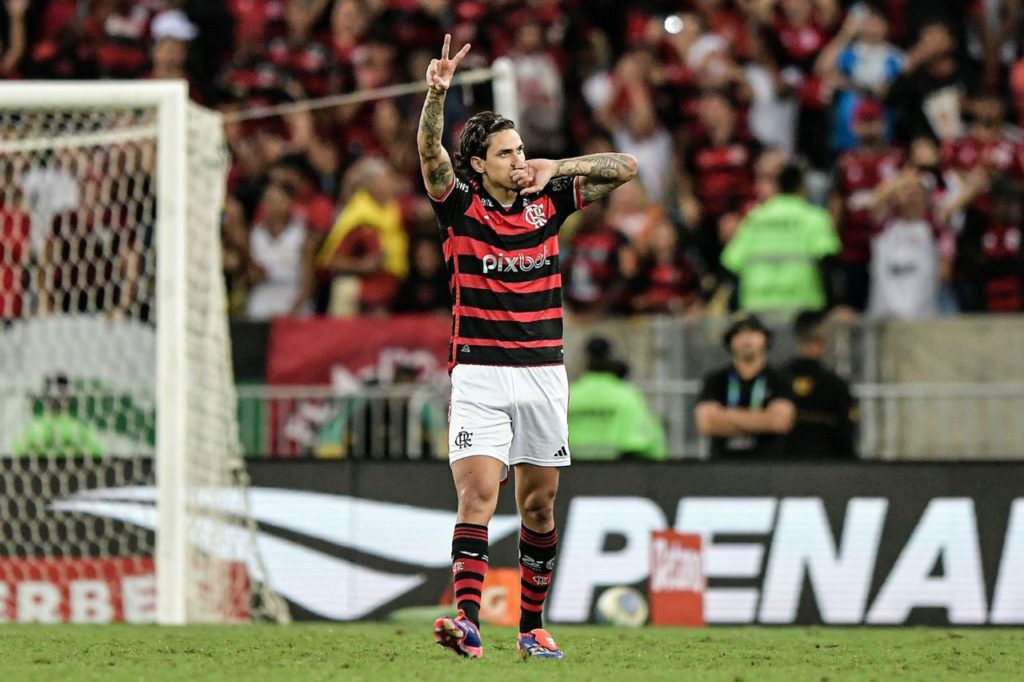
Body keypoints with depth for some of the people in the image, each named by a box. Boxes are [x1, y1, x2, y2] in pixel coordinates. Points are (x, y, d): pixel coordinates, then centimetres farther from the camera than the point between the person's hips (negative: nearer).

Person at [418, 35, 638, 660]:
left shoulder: (548, 201, 7)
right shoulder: (461, 206, -1)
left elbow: (626, 168, 7)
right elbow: (430, 154, -19)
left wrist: (555, 169, -5)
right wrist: (438, 94, -35)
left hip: (544, 375, 3)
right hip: (480, 378, -3)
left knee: (539, 508, 9)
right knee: (478, 497, -16)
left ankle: (532, 626, 19)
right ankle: (468, 621, -26)